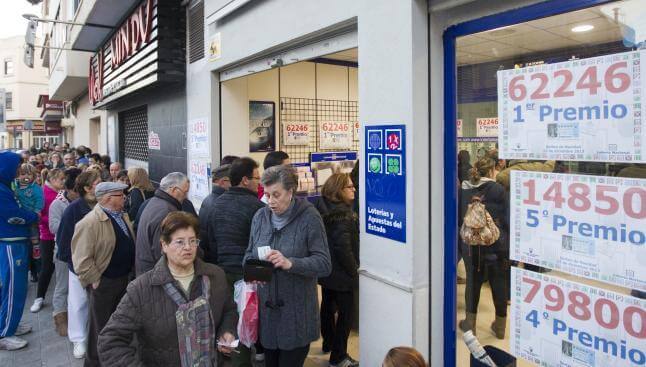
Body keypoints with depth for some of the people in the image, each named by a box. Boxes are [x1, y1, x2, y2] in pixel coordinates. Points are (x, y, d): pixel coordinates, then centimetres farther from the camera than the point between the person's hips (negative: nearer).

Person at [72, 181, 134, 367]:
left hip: (124, 279, 8)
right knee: (101, 327, 10)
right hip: (103, 283, -8)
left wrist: (130, 272, 10)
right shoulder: (90, 223, -21)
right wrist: (96, 281, -17)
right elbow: (81, 260, -22)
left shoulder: (123, 216, 5)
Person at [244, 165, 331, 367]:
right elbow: (249, 253, 14)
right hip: (266, 308, 5)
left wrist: (291, 263, -29)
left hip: (297, 312, -4)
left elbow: (324, 264, -15)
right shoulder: (260, 216, 4)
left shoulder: (309, 217, -11)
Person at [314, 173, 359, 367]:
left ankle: (329, 343, 42)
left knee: (327, 305, 23)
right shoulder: (343, 214, -23)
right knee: (346, 312, 3)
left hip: (326, 269, 9)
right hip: (340, 272, -9)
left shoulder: (323, 208, 3)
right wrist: (353, 269, -14)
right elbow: (343, 247, -27)